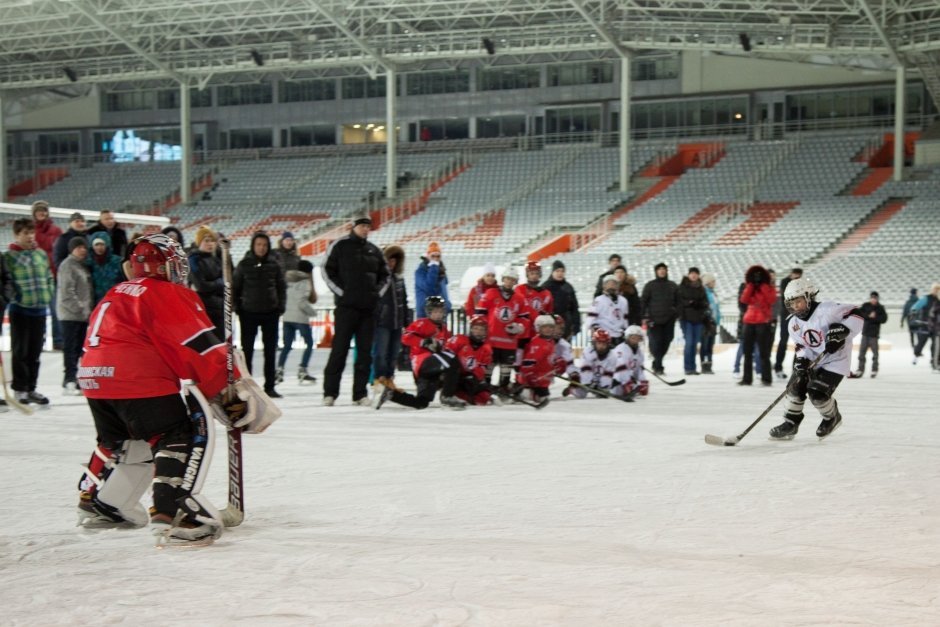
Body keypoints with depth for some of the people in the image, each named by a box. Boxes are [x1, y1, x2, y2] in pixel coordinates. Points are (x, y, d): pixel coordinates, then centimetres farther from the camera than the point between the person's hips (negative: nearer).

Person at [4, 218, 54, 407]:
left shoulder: (41, 254, 8)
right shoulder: (9, 256, -7)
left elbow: (49, 277, 15)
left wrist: (47, 296, 5)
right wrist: (13, 298, -17)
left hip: (39, 309, 5)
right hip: (19, 310, -5)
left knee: (35, 351, 10)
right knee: (20, 351, 1)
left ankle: (31, 388, 19)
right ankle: (20, 389, 10)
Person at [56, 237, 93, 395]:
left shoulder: (84, 265, 16)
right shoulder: (68, 265, -10)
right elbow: (67, 292, -16)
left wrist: (89, 309, 9)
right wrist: (81, 309, -16)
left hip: (84, 315, 8)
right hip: (70, 314, -8)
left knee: (78, 348, 10)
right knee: (70, 348, -6)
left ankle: (71, 380, 16)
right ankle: (69, 382, -5)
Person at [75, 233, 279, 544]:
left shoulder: (117, 294, 24)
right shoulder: (169, 295, -2)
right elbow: (200, 348, -10)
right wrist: (233, 391, -10)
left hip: (93, 377, 9)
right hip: (136, 379, -9)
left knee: (119, 439, 29)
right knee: (185, 434, -6)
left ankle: (95, 502, 39)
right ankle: (171, 511, -20)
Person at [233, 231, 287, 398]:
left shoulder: (273, 264, 3)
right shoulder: (244, 264, -3)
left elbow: (281, 286, 8)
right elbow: (235, 287, 1)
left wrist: (281, 306, -1)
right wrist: (237, 308, -5)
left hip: (270, 312, 2)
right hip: (249, 312, -2)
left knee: (270, 351, 6)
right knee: (247, 350, 3)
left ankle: (269, 386, 13)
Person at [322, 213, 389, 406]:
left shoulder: (374, 250, 14)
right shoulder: (340, 246, 0)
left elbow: (386, 275, 21)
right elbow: (328, 271, -3)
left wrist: (378, 292, 6)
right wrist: (340, 292, -9)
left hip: (369, 307, 5)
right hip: (346, 305, -5)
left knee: (365, 351, 5)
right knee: (339, 349, -6)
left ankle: (360, 393, 10)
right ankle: (330, 392, -2)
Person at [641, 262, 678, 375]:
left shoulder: (673, 286, 12)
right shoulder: (650, 286, 4)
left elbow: (677, 302, 15)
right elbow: (643, 301, 2)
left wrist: (676, 313, 4)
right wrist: (644, 317, -5)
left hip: (669, 320, 3)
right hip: (654, 319, -3)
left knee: (665, 342, 2)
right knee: (656, 342, -10)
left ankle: (657, 364, 18)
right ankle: (658, 366, -6)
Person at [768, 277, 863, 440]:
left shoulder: (827, 309, -21)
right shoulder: (793, 323, 1)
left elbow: (855, 315, -21)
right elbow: (801, 345, 8)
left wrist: (841, 331, -34)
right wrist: (801, 358, -13)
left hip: (835, 360, -7)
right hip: (812, 360, 7)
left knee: (817, 394, -16)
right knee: (795, 388, -3)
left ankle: (832, 418, 14)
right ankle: (790, 424, 15)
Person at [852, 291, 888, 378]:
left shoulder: (880, 308, 1)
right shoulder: (865, 306, 6)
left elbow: (884, 319, -7)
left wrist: (875, 317, -17)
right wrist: (868, 316, -15)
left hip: (874, 333, -2)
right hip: (865, 332, 2)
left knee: (874, 352, -1)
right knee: (862, 351, 3)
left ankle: (874, 370, 10)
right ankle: (860, 370, 10)